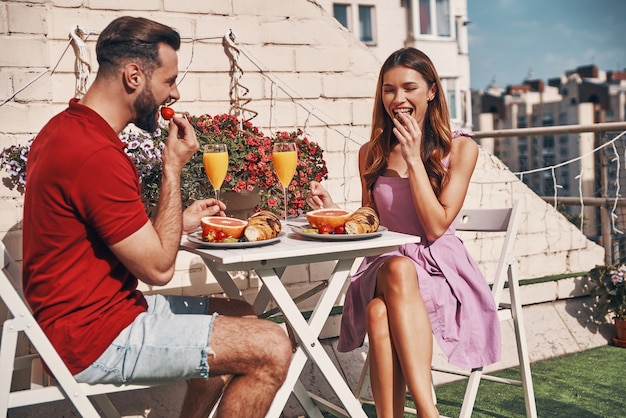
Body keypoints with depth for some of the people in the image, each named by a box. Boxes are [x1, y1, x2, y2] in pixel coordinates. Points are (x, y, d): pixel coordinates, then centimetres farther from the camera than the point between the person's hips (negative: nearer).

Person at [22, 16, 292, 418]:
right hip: (95, 338, -11)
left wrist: (181, 222, 12)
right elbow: (158, 268, -19)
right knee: (272, 348, -14)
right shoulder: (97, 155, -25)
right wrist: (174, 167, -13)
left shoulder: (66, 127, 9)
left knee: (241, 316, 20)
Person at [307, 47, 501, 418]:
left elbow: (436, 227, -7)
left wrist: (414, 158, -10)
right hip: (384, 269, 2)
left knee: (382, 311, -38)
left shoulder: (460, 149, 1)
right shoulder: (372, 153, 11)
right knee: (378, 313, -36)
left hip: (441, 269, -2)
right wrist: (334, 212, -3)